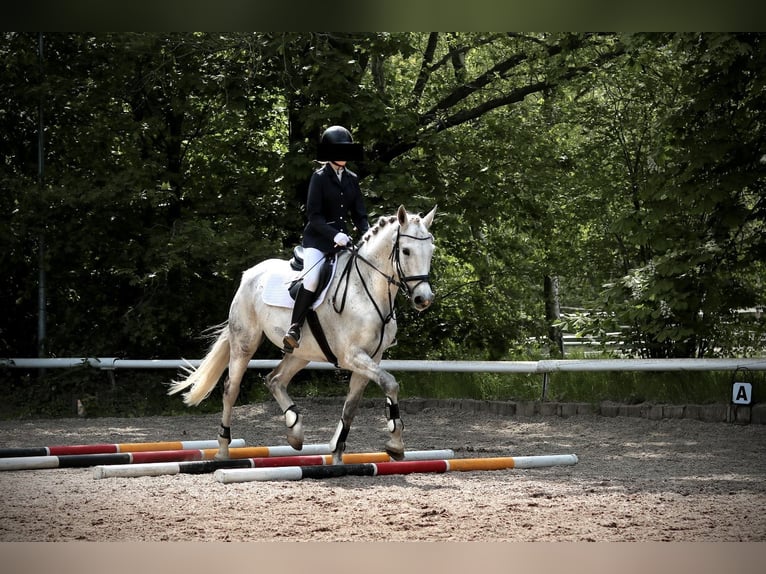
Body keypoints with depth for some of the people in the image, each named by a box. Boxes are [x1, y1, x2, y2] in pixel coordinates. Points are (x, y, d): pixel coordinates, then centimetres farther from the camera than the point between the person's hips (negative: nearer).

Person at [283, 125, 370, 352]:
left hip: (342, 238, 6)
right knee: (312, 278, -28)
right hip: (318, 238, -6)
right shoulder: (319, 177, -5)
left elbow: (359, 214, 11)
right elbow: (313, 215, -11)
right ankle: (294, 329, -26)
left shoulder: (352, 179, 11)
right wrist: (334, 234, -25)